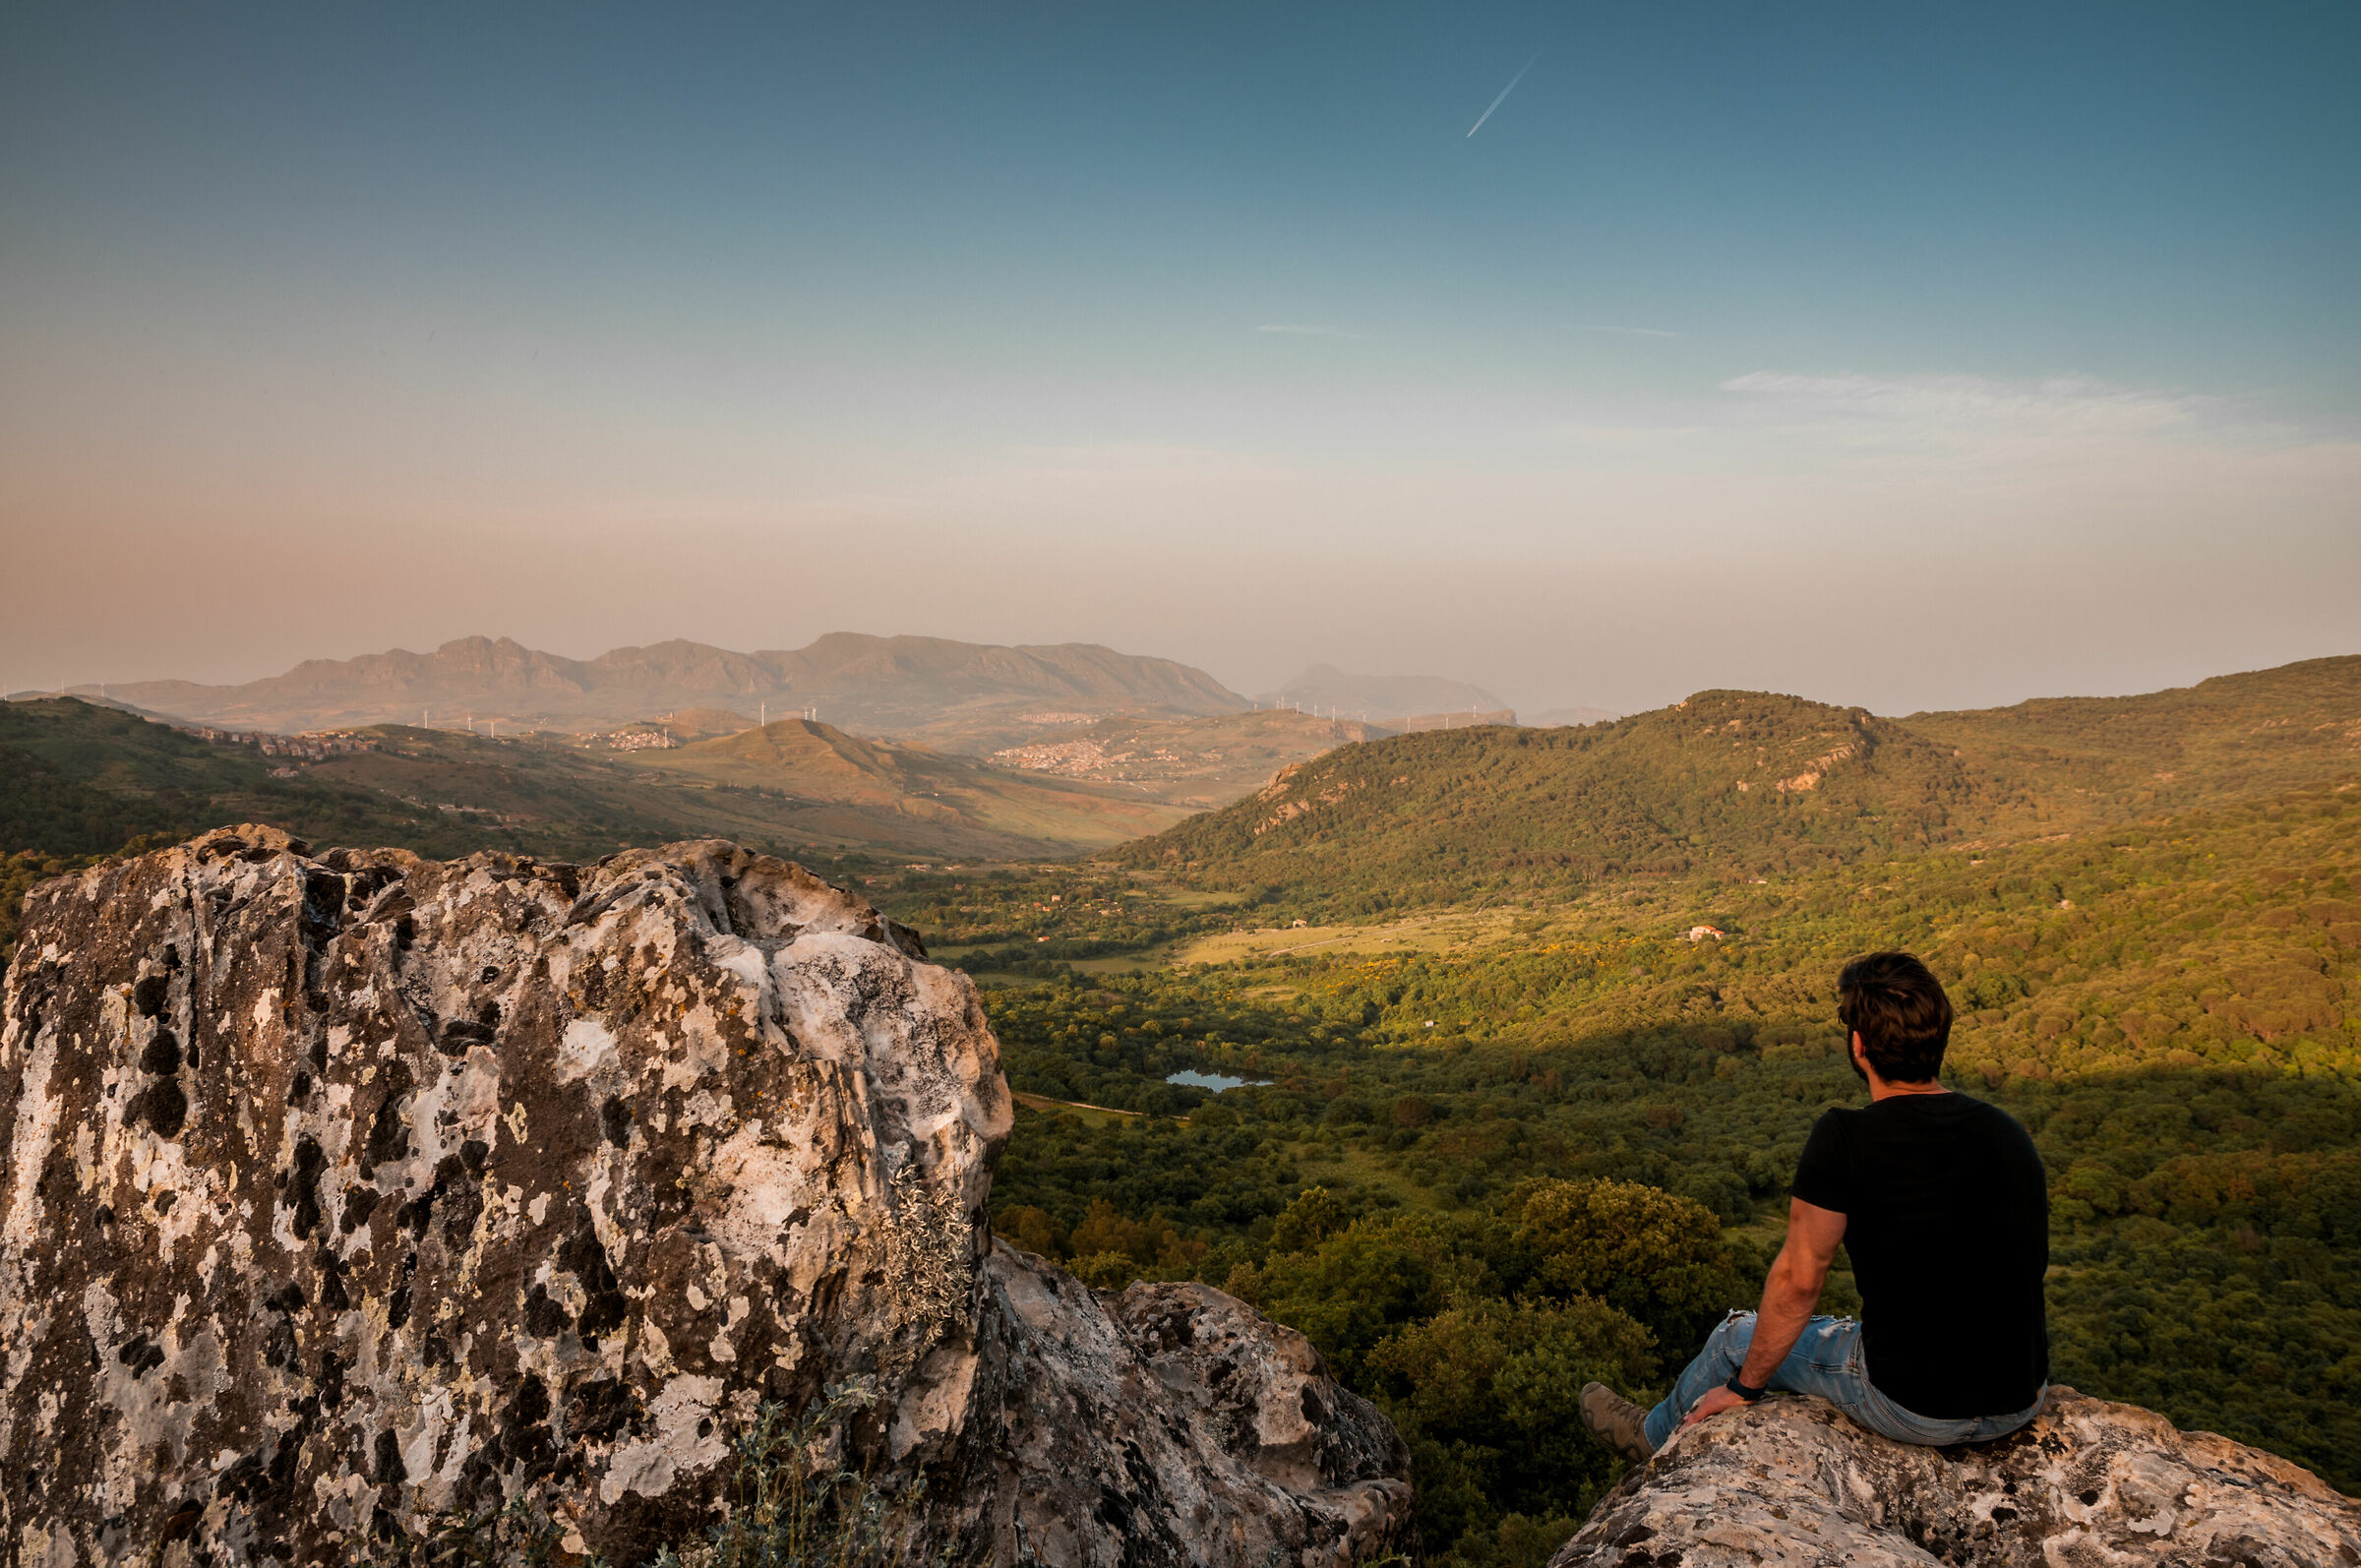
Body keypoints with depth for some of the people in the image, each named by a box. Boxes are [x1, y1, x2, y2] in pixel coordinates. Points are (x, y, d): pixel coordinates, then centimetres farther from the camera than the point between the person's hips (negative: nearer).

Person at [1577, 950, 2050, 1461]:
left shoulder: (1845, 1139, -18)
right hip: (2022, 1406, 5)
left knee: (1740, 1336, 20)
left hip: (1911, 1407, -5)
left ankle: (1655, 1437, 48)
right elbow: (2030, 1264, 13)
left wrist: (1745, 1387, 3)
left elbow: (1799, 1280, -12)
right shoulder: (2012, 1132, 0)